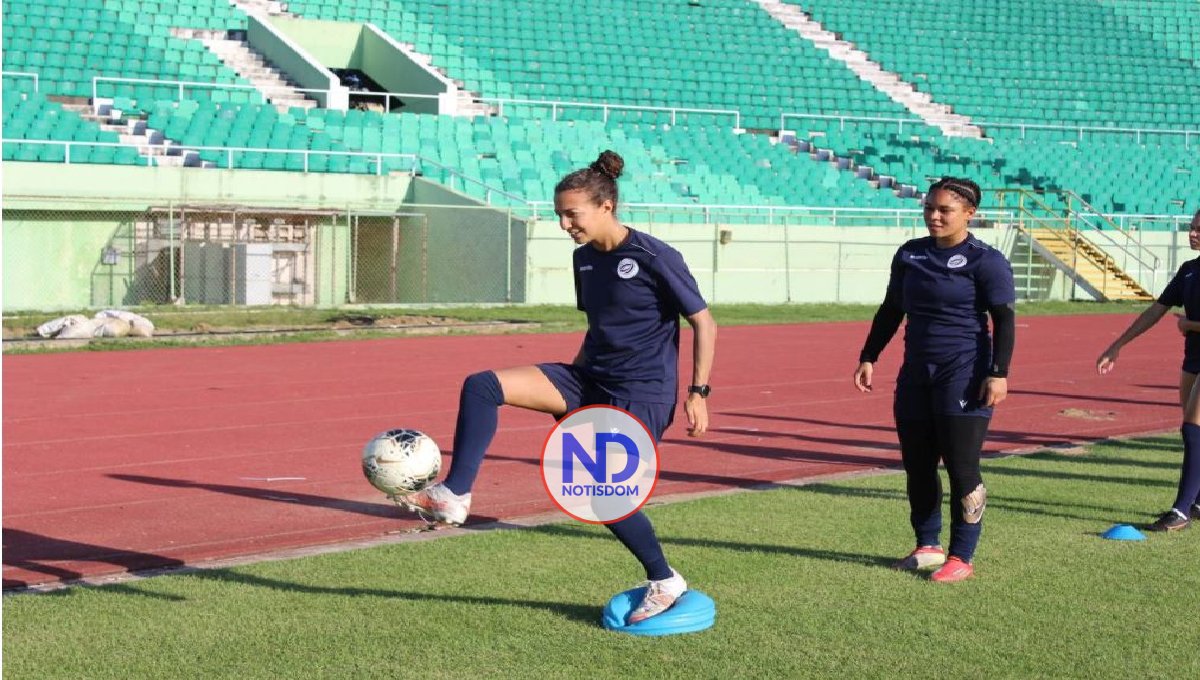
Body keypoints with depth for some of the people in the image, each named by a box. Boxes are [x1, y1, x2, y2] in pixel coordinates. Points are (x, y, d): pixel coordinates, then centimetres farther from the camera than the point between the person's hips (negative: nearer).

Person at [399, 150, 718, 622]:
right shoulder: (585, 258, 9)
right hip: (591, 379, 8)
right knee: (481, 387, -9)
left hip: (644, 392, -7)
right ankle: (454, 495, -11)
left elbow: (704, 324, -8)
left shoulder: (656, 259, -13)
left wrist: (698, 394, -12)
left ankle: (665, 582, 6)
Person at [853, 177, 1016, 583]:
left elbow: (1004, 320, -9)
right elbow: (891, 311, 19)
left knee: (961, 468, -5)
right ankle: (927, 546, 24)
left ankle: (962, 557, 2)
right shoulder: (909, 255, 11)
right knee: (917, 466, 10)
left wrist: (998, 373, -17)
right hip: (916, 374, 7)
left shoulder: (985, 261, -7)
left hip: (964, 375, -6)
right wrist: (868, 358, 16)